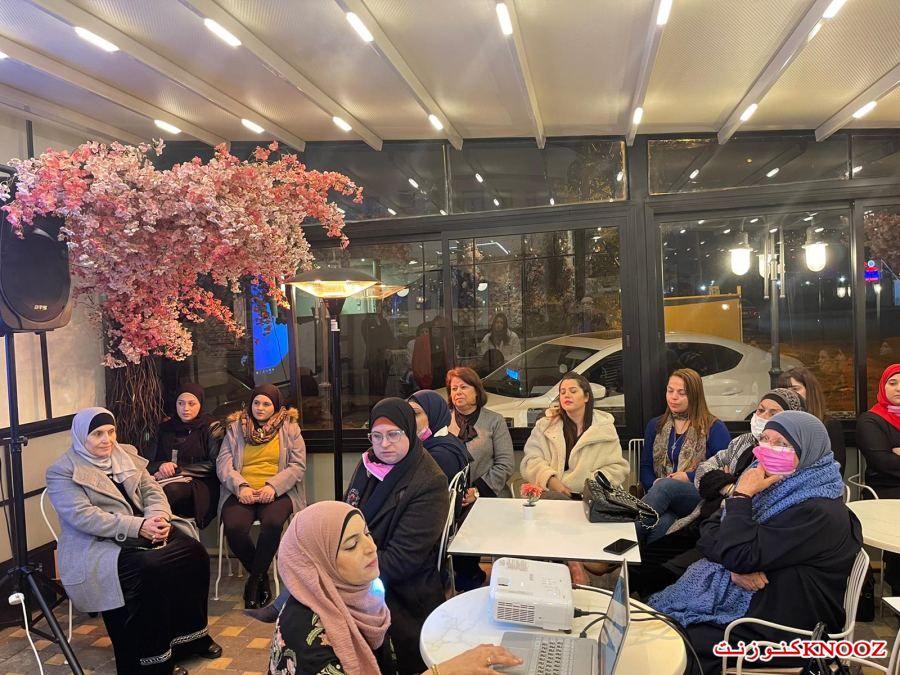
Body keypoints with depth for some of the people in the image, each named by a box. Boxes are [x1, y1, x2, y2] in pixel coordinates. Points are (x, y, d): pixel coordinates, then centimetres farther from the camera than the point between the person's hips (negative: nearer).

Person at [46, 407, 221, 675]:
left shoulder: (126, 454, 12)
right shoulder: (62, 471, -6)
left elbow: (152, 490, 7)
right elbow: (84, 517, -18)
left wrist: (157, 518, -16)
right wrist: (138, 526, -26)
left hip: (144, 531, 6)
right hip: (98, 545, -6)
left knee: (194, 552, -16)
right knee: (150, 569, -32)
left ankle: (192, 635, 0)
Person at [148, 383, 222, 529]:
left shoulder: (212, 427, 4)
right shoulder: (166, 427, 18)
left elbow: (215, 465, -4)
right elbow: (152, 462, 18)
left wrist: (176, 470, -10)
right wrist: (161, 466, -8)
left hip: (201, 487, -3)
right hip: (169, 481, 3)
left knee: (172, 490, -35)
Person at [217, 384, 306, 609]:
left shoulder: (290, 428, 10)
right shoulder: (236, 427, 15)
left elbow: (298, 465, 1)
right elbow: (223, 463, 4)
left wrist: (273, 486, -15)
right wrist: (241, 486, -15)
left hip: (277, 492, -1)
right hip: (242, 492, 2)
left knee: (272, 524, -33)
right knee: (233, 527, -29)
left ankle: (254, 580, -8)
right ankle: (261, 576, -1)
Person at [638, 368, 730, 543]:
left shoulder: (714, 428, 8)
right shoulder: (655, 425, 19)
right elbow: (645, 467, 17)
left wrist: (689, 476, -9)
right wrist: (654, 486, -5)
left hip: (700, 495, -2)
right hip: (661, 494, 2)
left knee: (664, 486, -39)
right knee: (662, 522, -38)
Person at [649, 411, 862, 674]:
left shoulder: (818, 512, -20)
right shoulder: (769, 485, 7)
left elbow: (739, 555, -26)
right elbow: (709, 532, 4)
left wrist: (741, 496, -17)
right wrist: (736, 566, -15)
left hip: (772, 625, -8)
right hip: (742, 595, 8)